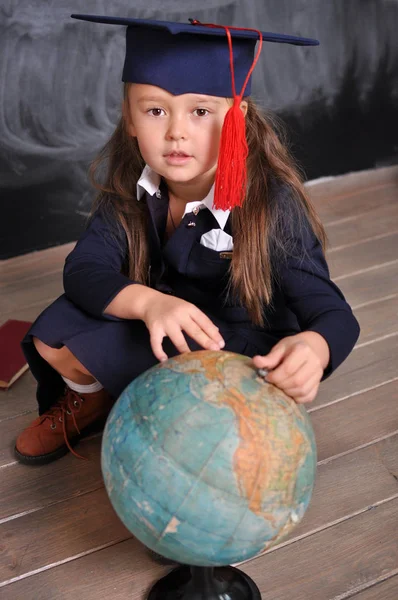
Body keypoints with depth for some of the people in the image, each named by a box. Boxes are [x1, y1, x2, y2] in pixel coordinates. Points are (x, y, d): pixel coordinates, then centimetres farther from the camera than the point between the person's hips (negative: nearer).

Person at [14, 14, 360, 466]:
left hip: (241, 345, -5)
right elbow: (83, 268, -20)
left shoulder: (272, 202, -26)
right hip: (157, 326, 5)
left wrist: (313, 347, -54)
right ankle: (90, 400, 19)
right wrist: (148, 302, -43)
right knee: (52, 338, -14)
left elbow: (333, 314, -28)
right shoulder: (130, 185, -13)